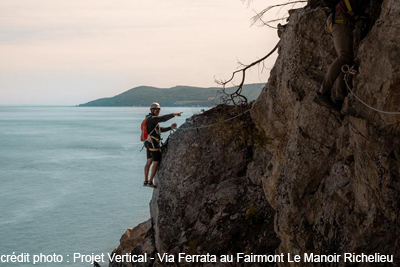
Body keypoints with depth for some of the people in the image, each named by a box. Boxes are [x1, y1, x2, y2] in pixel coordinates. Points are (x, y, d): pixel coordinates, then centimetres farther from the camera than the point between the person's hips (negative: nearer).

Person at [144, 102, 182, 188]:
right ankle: (150, 182, -5)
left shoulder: (152, 120, 19)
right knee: (156, 162, -6)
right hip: (154, 144, -10)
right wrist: (174, 114, -34)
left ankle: (146, 181, 17)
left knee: (149, 161, 14)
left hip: (149, 143, 10)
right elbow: (163, 118, -30)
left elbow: (161, 129, 19)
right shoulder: (151, 118, -13)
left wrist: (170, 127, 6)